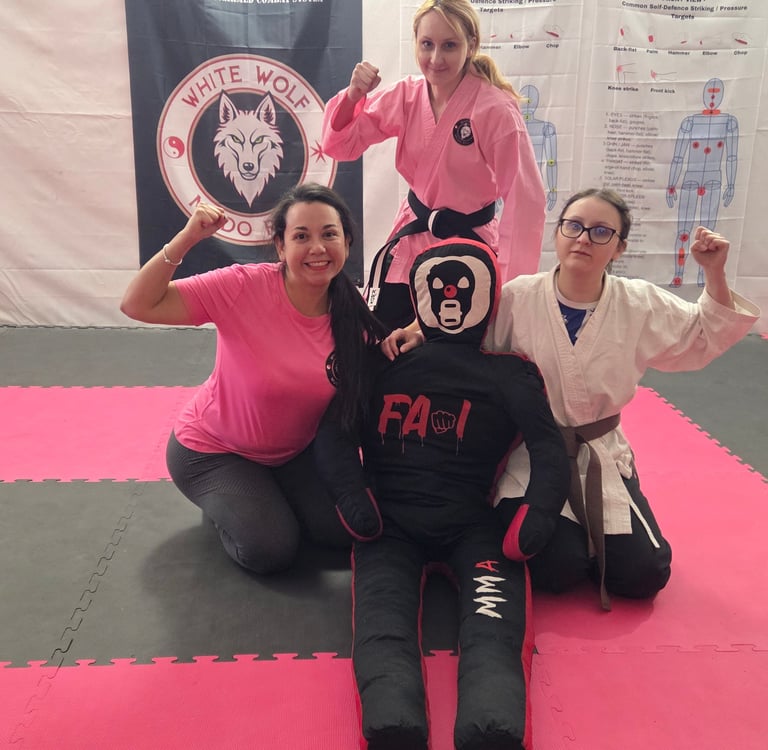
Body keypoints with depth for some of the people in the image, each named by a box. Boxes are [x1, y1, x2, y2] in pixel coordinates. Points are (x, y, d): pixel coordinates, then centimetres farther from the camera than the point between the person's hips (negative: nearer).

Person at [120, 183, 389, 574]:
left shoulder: (354, 313, -15)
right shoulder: (244, 286, -27)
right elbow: (138, 305, -28)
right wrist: (187, 238, -39)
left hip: (295, 451, 4)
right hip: (212, 450, -4)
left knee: (345, 529, -6)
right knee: (270, 549, -15)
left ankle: (266, 496, 22)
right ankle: (224, 503, 17)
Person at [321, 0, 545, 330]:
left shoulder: (496, 110, -20)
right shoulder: (406, 95, -4)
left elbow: (525, 198, -20)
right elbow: (339, 146, 1)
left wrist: (512, 285, -24)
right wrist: (353, 95, -19)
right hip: (411, 239, 4)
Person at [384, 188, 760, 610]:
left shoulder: (641, 305, -5)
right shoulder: (518, 298, -12)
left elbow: (704, 339, 4)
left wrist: (714, 275, -10)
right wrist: (420, 331, -20)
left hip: (603, 457, 3)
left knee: (643, 574, -4)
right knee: (558, 568, -18)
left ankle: (586, 534, 28)